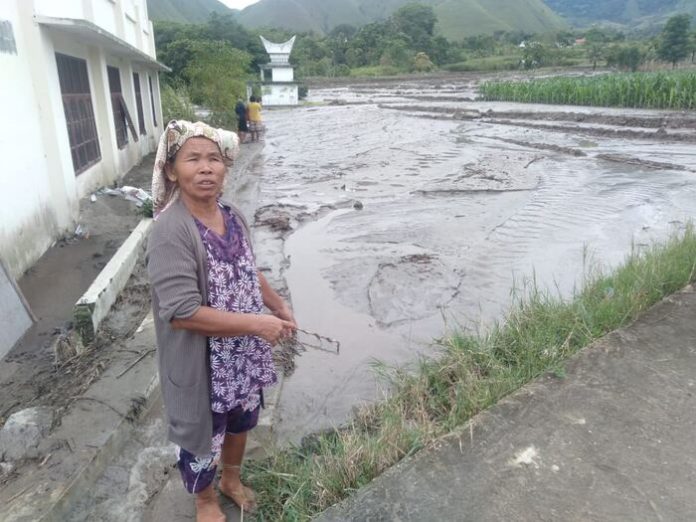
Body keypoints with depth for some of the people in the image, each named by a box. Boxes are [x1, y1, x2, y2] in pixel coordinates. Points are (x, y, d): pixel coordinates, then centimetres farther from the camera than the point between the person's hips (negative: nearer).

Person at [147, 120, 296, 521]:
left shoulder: (233, 216, -3)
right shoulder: (171, 231, -26)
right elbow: (181, 313, -31)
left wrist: (279, 307, 4)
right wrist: (257, 323, -28)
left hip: (244, 353, 7)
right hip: (200, 362, -6)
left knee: (241, 421, 27)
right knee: (201, 434, 18)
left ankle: (232, 478, 56)